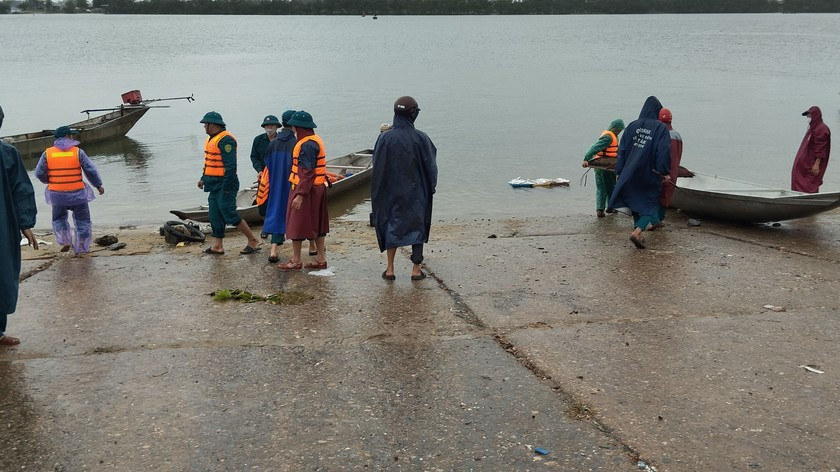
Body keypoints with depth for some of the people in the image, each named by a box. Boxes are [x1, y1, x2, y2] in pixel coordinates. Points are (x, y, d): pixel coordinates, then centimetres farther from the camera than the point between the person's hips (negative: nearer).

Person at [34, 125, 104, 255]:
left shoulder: (48, 153, -3)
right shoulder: (78, 152, -8)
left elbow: (39, 173, -1)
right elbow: (91, 170, -6)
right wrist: (98, 185, 8)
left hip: (57, 194, 2)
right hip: (77, 194, -2)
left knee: (59, 219, 25)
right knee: (82, 221, 12)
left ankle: (66, 242, 12)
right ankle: (81, 249, 14)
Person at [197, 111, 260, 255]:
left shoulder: (225, 140, -17)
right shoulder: (212, 139, 15)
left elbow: (230, 165, -22)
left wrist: (226, 186, -23)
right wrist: (203, 178, 24)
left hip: (224, 184, -10)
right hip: (215, 184, 10)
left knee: (229, 214, -9)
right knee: (215, 215, 10)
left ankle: (253, 242, -1)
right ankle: (217, 245, 15)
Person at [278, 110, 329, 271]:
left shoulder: (307, 145, -20)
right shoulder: (315, 140, 12)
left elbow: (308, 173, -26)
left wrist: (300, 195, -27)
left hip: (306, 190, -10)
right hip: (318, 188, 10)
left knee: (296, 224, 1)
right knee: (317, 224, 14)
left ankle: (296, 261, 8)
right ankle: (321, 259, 20)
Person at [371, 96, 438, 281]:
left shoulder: (385, 138, -9)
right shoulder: (420, 138, -12)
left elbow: (377, 166, -4)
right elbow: (430, 166, -6)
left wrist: (378, 192, 7)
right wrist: (430, 187, 9)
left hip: (391, 191, 1)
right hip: (416, 191, -1)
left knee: (392, 225, 14)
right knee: (416, 225, 11)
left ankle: (390, 269, 14)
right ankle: (416, 269, 14)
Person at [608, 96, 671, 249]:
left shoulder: (632, 126, 3)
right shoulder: (661, 128, -7)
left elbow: (622, 149, 3)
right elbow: (664, 151, -14)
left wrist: (619, 172, 8)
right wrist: (665, 173, -5)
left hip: (630, 174, 4)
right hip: (650, 175, -4)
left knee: (636, 201, 18)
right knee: (650, 205, 5)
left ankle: (637, 231, 20)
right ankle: (638, 231, -16)